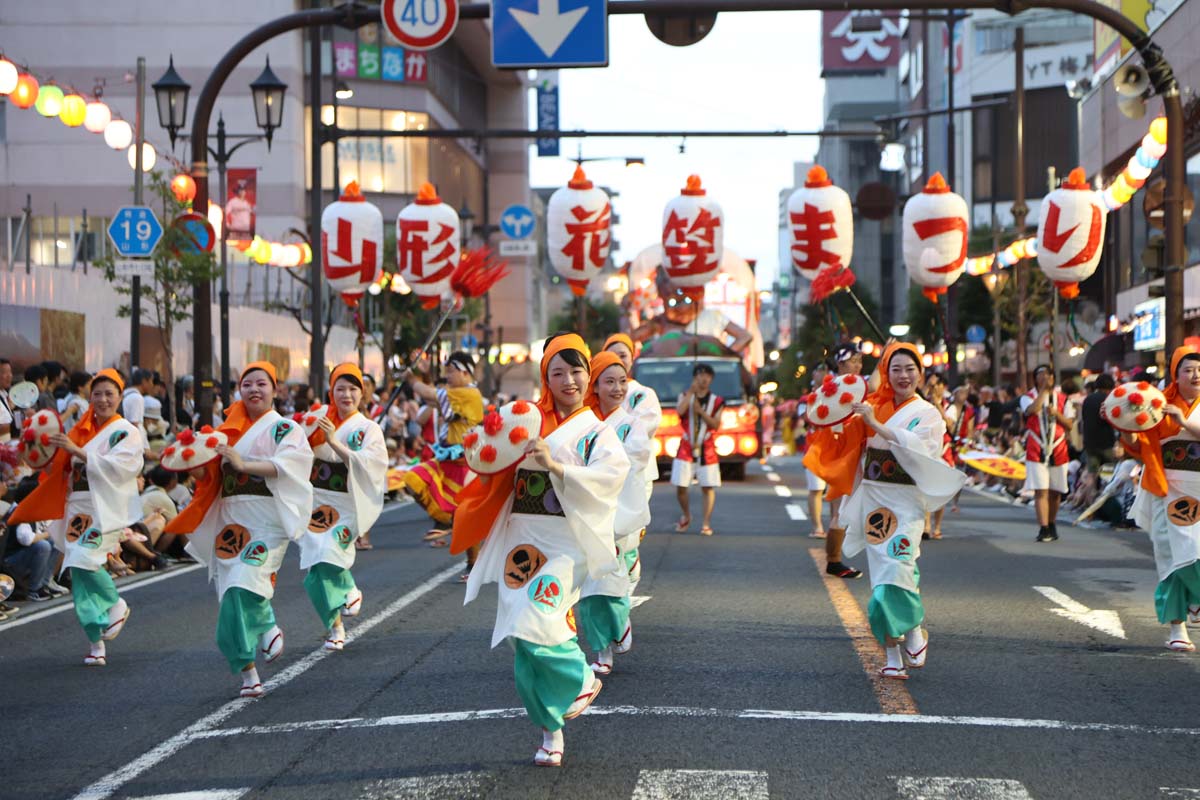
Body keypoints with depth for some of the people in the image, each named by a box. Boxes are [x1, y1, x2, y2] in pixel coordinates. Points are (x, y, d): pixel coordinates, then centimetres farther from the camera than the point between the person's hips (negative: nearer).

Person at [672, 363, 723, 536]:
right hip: (686, 449, 0)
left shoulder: (716, 401, 6)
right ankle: (686, 516, 23)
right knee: (680, 487, -1)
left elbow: (716, 424, -5)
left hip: (707, 450, 0)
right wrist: (691, 391, -16)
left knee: (708, 487, -5)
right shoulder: (685, 396, 6)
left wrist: (701, 411, -15)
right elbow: (680, 411, -16)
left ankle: (706, 524, 0)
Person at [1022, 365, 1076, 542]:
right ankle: (1043, 529, -16)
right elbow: (1033, 410, -21)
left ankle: (1051, 526, 26)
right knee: (1041, 491, -11)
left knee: (1055, 492, 10)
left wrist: (1056, 413, -11)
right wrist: (1044, 390, -14)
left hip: (1058, 451, 3)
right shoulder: (1028, 397, 2)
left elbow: (1069, 424, 5)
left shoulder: (1062, 399, 10)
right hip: (1036, 452, -3)